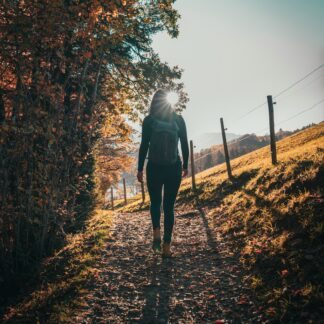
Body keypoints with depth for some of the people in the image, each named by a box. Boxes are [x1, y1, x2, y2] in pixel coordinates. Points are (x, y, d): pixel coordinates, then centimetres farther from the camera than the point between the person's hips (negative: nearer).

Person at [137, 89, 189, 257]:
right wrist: (185, 166, 16)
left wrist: (140, 169, 2)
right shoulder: (178, 119, 3)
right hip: (174, 168, 1)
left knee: (155, 202, 18)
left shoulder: (149, 120, -3)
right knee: (169, 206, 7)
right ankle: (167, 246, 3)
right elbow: (185, 145, 5)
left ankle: (156, 233, -5)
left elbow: (144, 146, -5)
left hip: (154, 168, -1)